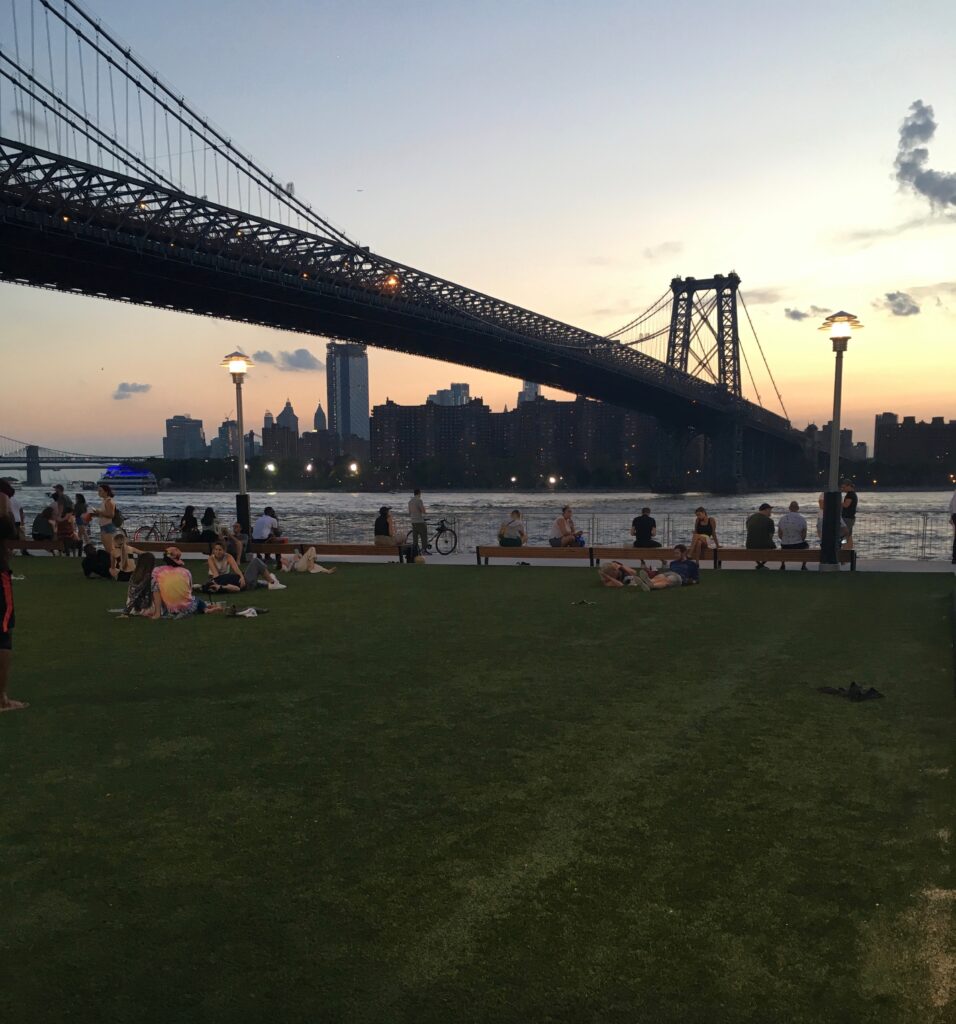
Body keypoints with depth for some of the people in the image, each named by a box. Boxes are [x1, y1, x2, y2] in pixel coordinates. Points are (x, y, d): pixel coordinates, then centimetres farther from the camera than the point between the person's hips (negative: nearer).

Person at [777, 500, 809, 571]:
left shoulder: (782, 518, -6)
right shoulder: (802, 519, -10)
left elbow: (779, 534, -1)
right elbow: (804, 535, -7)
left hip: (785, 546, 2)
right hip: (798, 546, -2)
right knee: (806, 545, 34)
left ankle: (782, 565, 44)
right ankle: (803, 566, 32)